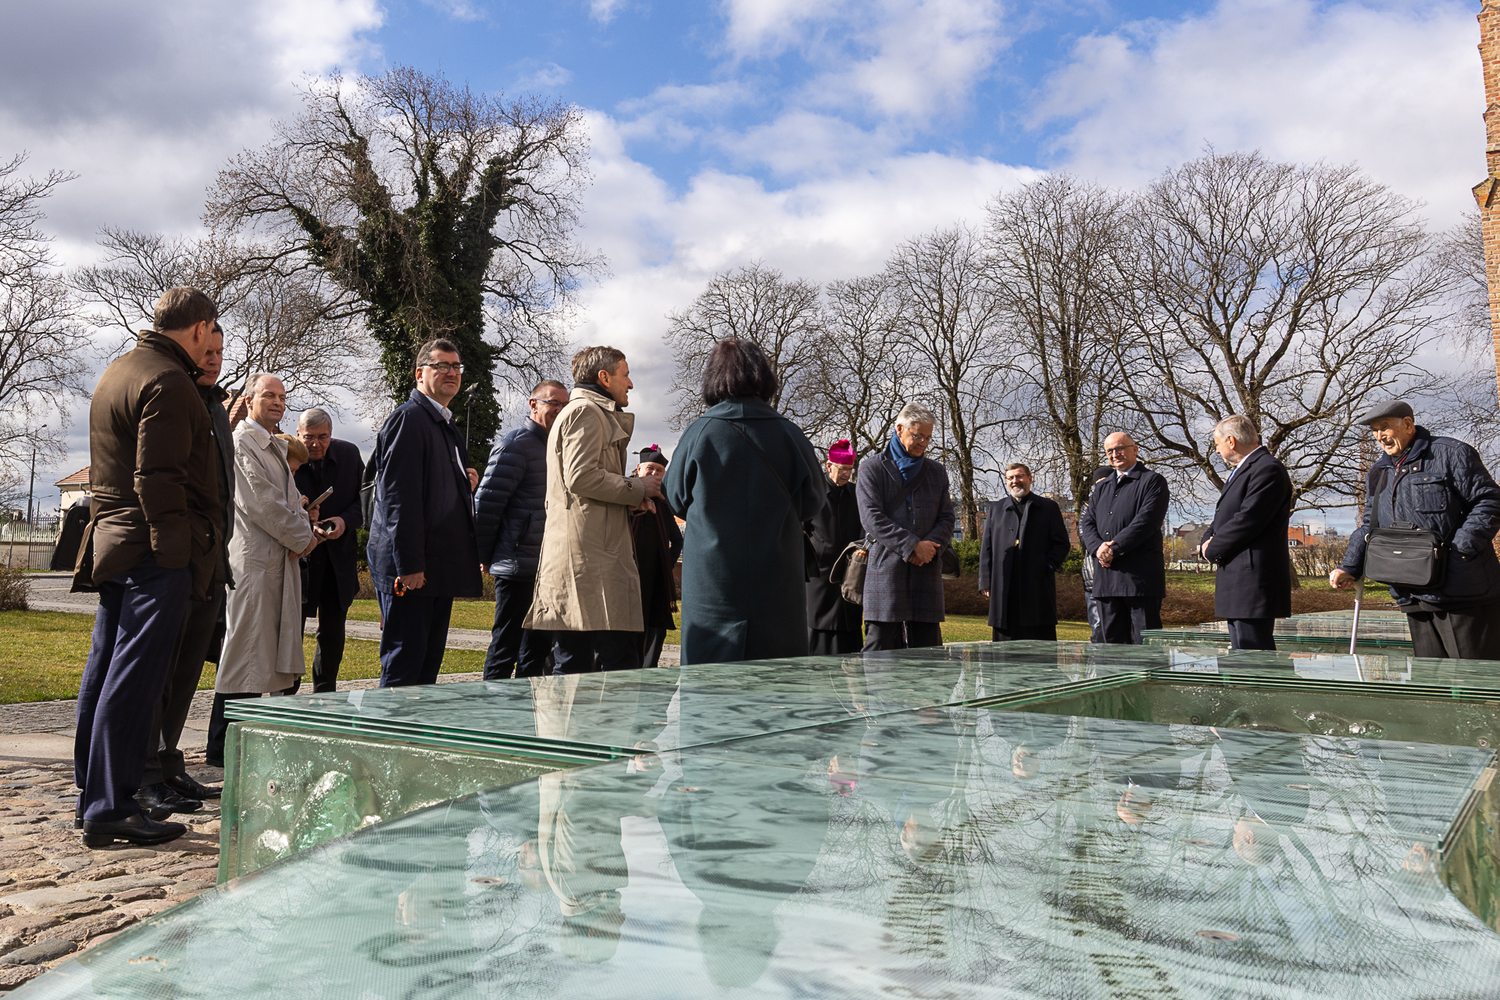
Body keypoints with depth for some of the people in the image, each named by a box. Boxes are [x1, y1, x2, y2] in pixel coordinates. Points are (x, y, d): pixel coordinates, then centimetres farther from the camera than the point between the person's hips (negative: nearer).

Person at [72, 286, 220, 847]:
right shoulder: (168, 382, -13)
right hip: (155, 552, -11)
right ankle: (109, 810, -4)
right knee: (133, 679, -8)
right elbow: (159, 479, -19)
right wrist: (179, 550, -19)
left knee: (104, 672, 15)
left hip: (113, 543, 11)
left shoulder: (117, 373, 20)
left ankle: (92, 795, 25)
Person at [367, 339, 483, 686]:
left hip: (438, 566, 10)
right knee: (402, 669, -5)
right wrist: (409, 565, -21)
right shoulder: (408, 418, -10)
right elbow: (398, 496, -18)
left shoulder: (446, 425, 21)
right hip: (411, 567, -9)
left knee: (427, 667, 12)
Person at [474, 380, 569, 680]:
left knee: (537, 650, 14)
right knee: (505, 647, -2)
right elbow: (486, 502, -12)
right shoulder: (516, 445, -9)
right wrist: (486, 556, -5)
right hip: (519, 568, -8)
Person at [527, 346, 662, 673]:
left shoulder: (589, 412, 29)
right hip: (591, 557, -11)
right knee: (620, 662, -11)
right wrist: (638, 488, -6)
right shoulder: (586, 411, -4)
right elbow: (581, 476, -16)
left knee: (571, 665, 8)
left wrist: (632, 494, 17)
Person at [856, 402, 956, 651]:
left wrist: (929, 545, -7)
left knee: (927, 647, 3)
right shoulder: (873, 470, 4)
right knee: (880, 647, -4)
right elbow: (872, 518, -7)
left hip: (926, 569, 4)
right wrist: (911, 545, -14)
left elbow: (946, 518, 14)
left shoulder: (937, 472, 19)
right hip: (886, 569, -4)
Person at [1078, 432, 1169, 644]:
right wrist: (1098, 547, -8)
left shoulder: (1152, 481, 2)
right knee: (1113, 641, 8)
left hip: (1140, 578, -6)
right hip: (1106, 579, 6)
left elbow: (1146, 521, -11)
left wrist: (1114, 548, -16)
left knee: (1144, 644, -5)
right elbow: (1086, 523, 13)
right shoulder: (1101, 487, 22)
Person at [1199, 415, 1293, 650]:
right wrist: (1208, 542, 1)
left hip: (1253, 580, -10)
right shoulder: (1241, 470, 21)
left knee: (1253, 652, -10)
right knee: (1241, 650, 14)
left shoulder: (1268, 469, -12)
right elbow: (1223, 517, 22)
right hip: (1239, 580, 10)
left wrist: (1211, 549, -9)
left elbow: (1247, 520, -20)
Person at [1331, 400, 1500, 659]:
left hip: (1463, 592, -6)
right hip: (1415, 598, 6)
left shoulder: (1451, 453, -2)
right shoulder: (1378, 473, 18)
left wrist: (1461, 548, -17)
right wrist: (1350, 567, 7)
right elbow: (1369, 526, 20)